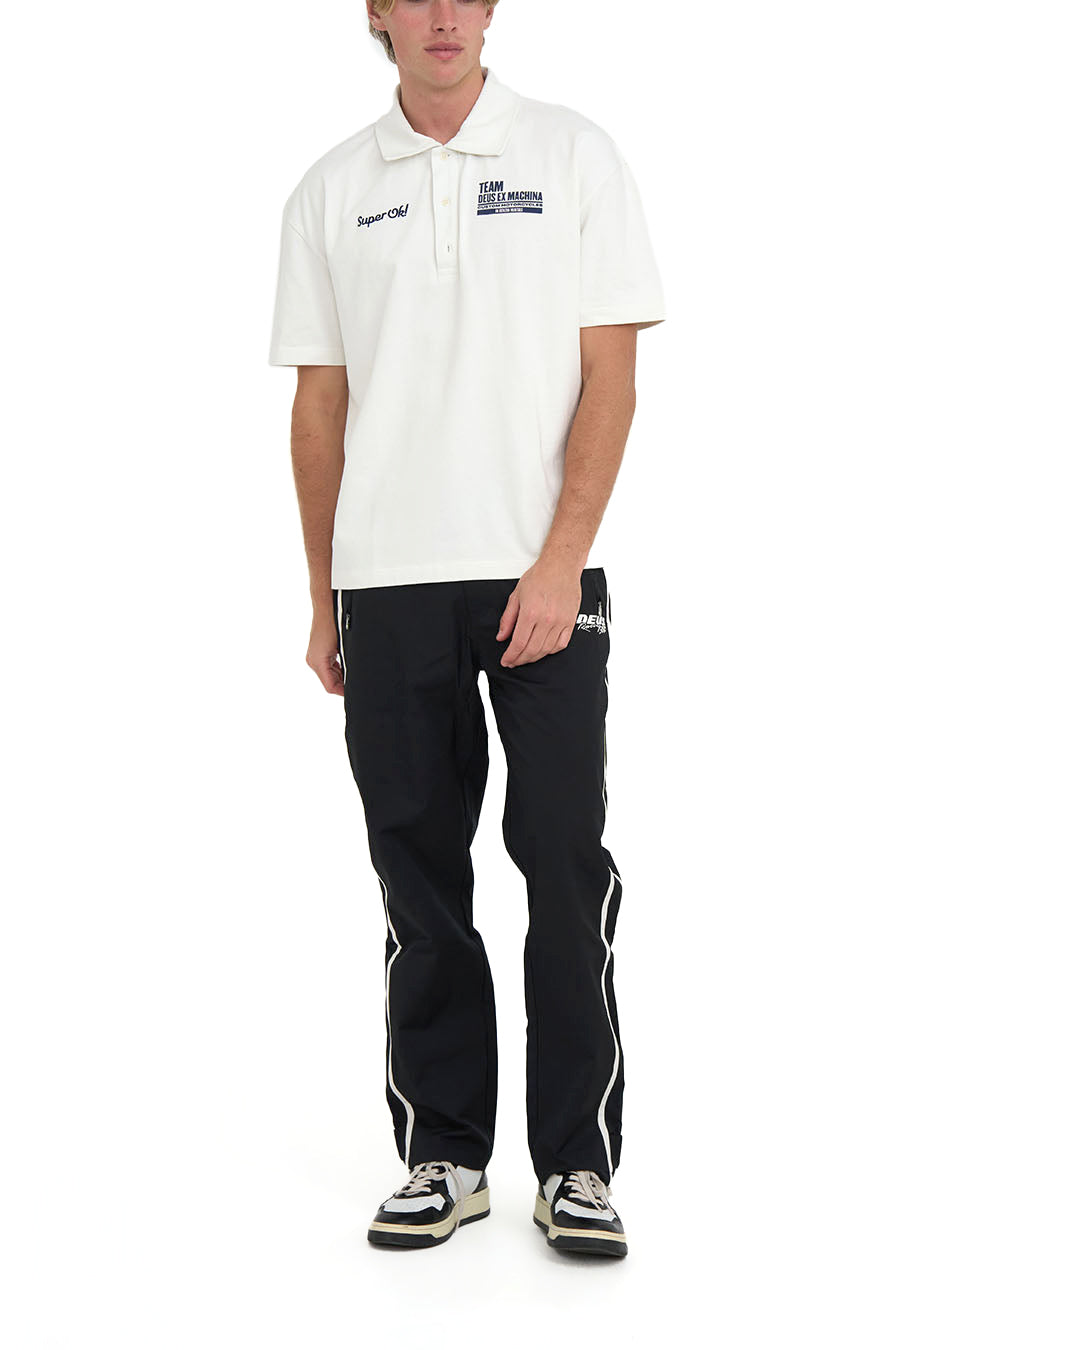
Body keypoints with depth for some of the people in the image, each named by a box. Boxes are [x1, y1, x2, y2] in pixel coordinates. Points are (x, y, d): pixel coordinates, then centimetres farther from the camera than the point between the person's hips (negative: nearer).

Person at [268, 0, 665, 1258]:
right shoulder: (331, 191, 10)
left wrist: (560, 562, -13)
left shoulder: (574, 155, 3)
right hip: (389, 585, 3)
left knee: (567, 870, -2)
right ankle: (443, 1155, 19)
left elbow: (610, 375, -3)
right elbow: (319, 408, 12)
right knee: (419, 877, 7)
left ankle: (577, 1165, 10)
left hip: (542, 577, -2)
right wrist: (324, 601, 8)